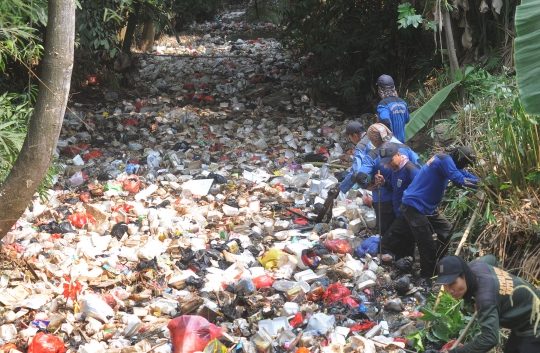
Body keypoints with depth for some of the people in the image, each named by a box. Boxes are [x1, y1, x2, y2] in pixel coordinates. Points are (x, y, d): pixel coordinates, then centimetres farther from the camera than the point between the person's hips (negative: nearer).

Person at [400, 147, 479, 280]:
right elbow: (459, 179, -22)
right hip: (414, 206, -10)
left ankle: (432, 263, 17)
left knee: (447, 230, 10)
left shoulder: (446, 161, 12)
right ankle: (427, 279, 7)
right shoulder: (445, 159, -17)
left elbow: (462, 173, 15)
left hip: (425, 207, 10)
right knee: (428, 246, -5)